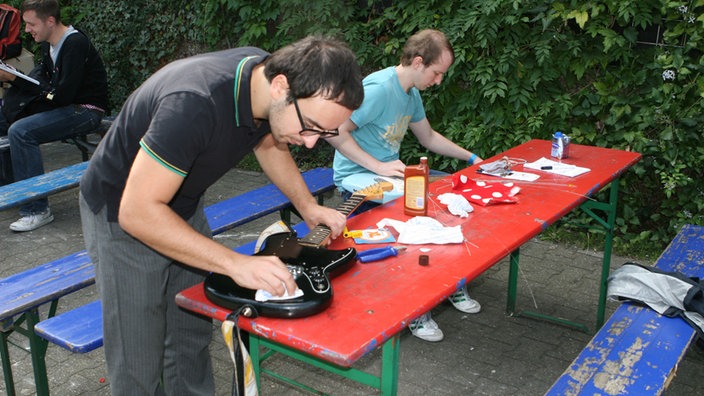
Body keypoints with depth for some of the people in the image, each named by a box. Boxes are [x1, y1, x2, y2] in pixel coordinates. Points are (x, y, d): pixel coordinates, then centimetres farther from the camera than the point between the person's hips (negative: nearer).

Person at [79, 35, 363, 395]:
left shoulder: (267, 76, -14)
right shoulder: (195, 104, -39)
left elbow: (268, 144, 7)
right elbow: (137, 211, -36)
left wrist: (307, 206, -5)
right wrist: (236, 263, -40)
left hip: (183, 206, 7)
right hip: (122, 213, -7)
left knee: (192, 337, 15)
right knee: (139, 362, 0)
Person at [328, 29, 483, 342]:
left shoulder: (411, 93, 9)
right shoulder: (379, 88, -21)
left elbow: (428, 137, 24)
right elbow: (334, 132, -26)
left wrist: (469, 157, 19)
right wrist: (379, 167, -27)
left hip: (390, 172, 9)